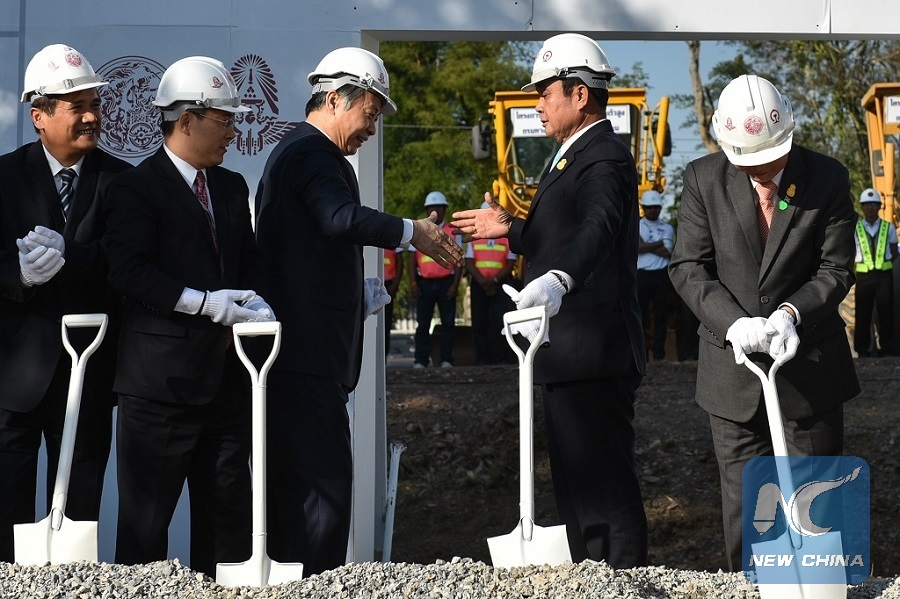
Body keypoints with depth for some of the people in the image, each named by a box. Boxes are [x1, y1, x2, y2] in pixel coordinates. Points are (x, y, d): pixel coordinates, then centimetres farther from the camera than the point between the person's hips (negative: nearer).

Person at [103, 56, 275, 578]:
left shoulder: (232, 188, 17)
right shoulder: (137, 187, -6)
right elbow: (128, 271, -17)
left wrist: (255, 305, -1)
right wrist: (205, 303, -22)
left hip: (225, 373, 7)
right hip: (162, 375, -7)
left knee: (228, 509, 10)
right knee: (146, 514, -2)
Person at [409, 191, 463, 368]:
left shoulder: (453, 232, 9)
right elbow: (412, 259, 9)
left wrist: (455, 284, -5)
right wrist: (413, 283, 0)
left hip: (446, 282, -1)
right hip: (424, 282, 1)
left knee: (448, 323, 0)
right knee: (422, 323, -1)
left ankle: (446, 360, 4)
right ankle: (420, 361, 0)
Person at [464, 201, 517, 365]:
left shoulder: (508, 238, 7)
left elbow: (510, 264, 0)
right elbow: (469, 263, 5)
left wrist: (494, 281, -13)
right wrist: (483, 282, -9)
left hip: (500, 285, -3)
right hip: (478, 286, 3)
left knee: (499, 323, -9)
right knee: (479, 323, 0)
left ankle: (501, 360, -8)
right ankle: (482, 360, 2)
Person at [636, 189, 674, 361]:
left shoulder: (667, 228, 9)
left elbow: (667, 252, -6)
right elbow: (637, 248, -10)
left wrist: (645, 246, -7)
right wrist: (659, 243, -8)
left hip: (661, 275, 1)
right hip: (642, 274, -1)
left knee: (661, 313, 3)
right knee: (640, 312, 1)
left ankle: (659, 352, 9)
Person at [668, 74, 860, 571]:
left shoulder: (827, 179, -5)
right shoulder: (704, 179, -4)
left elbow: (836, 269, -4)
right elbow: (688, 266, -6)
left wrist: (792, 312, -22)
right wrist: (734, 323, -22)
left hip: (809, 362, 0)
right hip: (733, 364, 0)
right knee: (743, 502, 5)